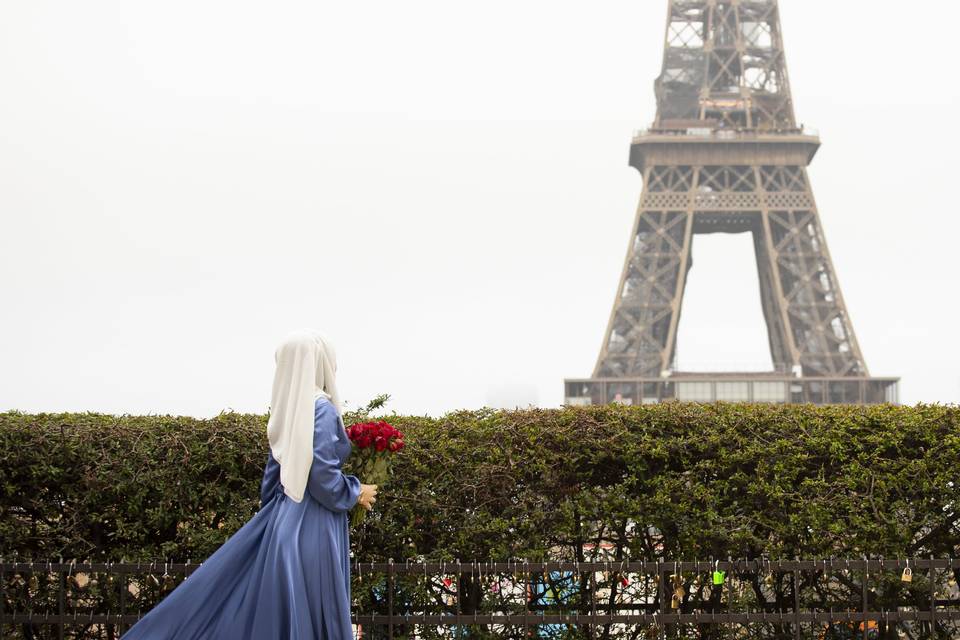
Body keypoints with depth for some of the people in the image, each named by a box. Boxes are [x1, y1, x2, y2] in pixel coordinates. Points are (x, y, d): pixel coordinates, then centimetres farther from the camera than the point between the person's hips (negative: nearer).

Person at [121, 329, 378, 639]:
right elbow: (323, 477, -21)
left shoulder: (289, 407, 9)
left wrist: (272, 517, 23)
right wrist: (357, 494, -5)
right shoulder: (321, 408, -16)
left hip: (285, 516, 8)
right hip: (312, 527, -8)